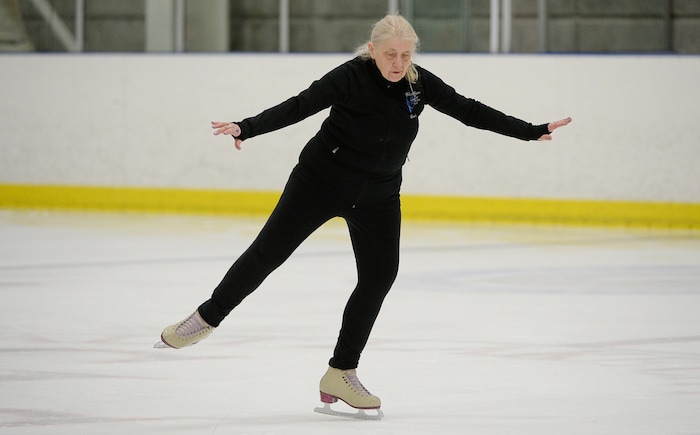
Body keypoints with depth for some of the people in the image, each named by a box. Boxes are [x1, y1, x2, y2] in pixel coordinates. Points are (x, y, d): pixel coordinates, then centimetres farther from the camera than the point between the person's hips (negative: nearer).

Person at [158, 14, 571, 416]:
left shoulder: (420, 83, -8)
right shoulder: (351, 77, -21)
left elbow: (468, 110, -1)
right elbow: (299, 106, -27)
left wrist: (533, 131, 0)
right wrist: (246, 128, -40)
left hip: (378, 197, 4)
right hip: (321, 181, -4)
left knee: (379, 276, -2)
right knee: (268, 251, -3)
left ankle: (341, 373, 8)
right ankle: (207, 319, 17)